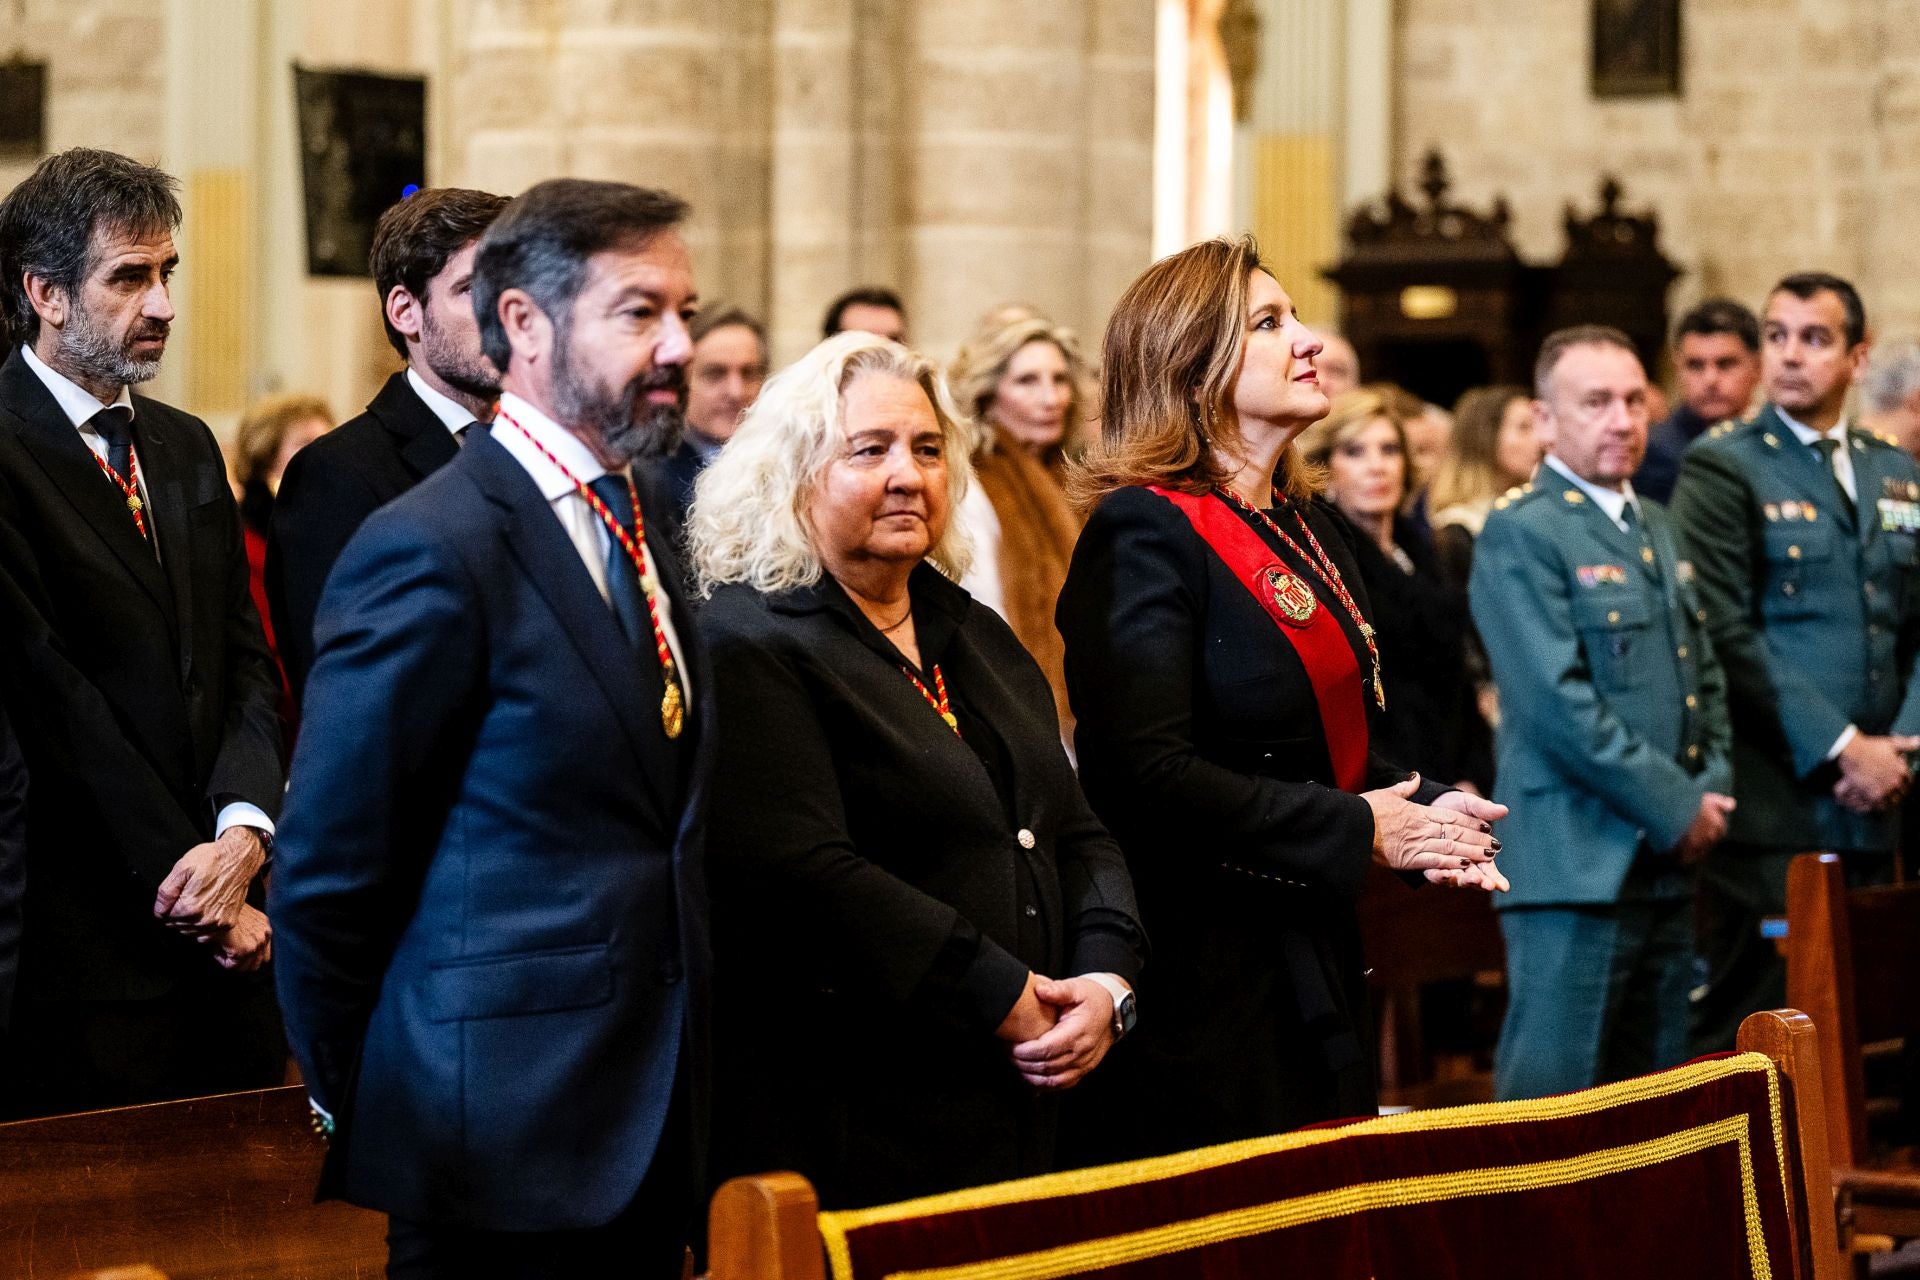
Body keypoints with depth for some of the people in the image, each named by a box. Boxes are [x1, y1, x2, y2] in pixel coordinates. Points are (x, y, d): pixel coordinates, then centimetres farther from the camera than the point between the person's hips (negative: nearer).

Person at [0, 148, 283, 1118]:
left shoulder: (185, 447, 17)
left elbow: (246, 662, 11)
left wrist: (244, 828, -8)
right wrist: (188, 877, -11)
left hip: (222, 936, 7)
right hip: (83, 949, -7)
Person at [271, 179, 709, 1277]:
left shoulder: (642, 521, 13)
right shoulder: (433, 550, -14)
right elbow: (327, 876, -12)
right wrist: (359, 1118, -3)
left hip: (647, 1135, 8)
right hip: (499, 1156, -8)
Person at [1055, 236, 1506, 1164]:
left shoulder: (1311, 527, 15)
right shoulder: (1146, 532, -13)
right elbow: (1145, 775, -22)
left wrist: (1431, 810, 3)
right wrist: (1359, 832, -16)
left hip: (1314, 972, 9)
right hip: (1200, 975, -9)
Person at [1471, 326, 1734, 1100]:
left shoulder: (1656, 528, 19)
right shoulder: (1520, 535, -8)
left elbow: (1704, 676, 22)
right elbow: (1558, 702, -17)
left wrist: (1712, 789, 4)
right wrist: (1676, 806, -13)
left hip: (1668, 860, 8)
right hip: (1576, 858, -8)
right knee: (1551, 1092, -7)